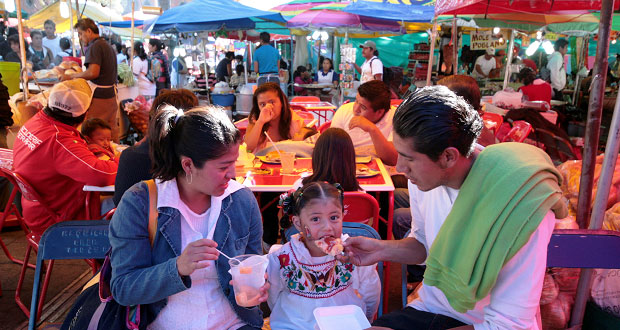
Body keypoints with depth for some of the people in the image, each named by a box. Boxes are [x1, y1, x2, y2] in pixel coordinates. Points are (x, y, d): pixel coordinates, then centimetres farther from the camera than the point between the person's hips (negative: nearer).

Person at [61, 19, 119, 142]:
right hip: (111, 95, 9)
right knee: (112, 130, 14)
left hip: (99, 97, -9)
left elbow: (93, 72, -24)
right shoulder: (108, 46, 17)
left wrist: (70, 76, -13)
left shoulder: (95, 46, -12)